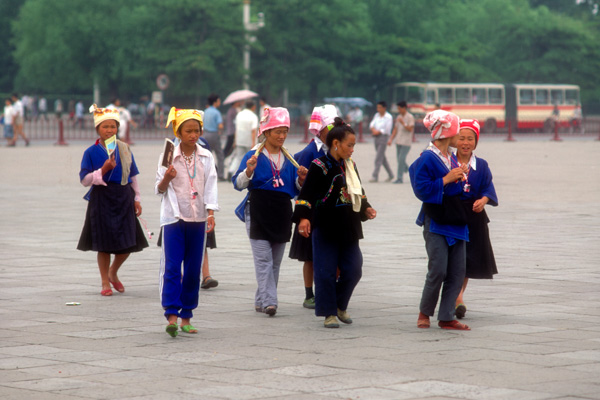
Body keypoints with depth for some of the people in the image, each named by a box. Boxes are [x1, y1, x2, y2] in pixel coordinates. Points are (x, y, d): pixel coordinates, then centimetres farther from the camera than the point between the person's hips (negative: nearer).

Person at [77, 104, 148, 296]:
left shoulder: (124, 149, 6)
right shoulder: (91, 152, -4)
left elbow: (133, 176, 14)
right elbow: (85, 179, -6)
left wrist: (136, 199, 11)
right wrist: (103, 170, -19)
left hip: (124, 199, 3)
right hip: (102, 199, -3)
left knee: (128, 243, 2)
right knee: (104, 244, 1)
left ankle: (113, 273, 29)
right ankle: (105, 282, 16)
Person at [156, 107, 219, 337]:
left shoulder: (206, 157, 4)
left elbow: (210, 187, 3)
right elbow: (159, 190, 4)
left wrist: (211, 214, -8)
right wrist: (166, 178, -17)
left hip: (197, 219, 3)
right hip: (173, 217, -2)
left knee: (193, 269, 5)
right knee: (172, 267, -10)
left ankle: (186, 316, 13)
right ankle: (172, 314, -12)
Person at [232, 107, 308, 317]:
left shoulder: (289, 159, 11)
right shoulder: (254, 156, -3)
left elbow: (296, 189, 17)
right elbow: (239, 184, -7)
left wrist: (301, 179, -3)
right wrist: (248, 172, -25)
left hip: (281, 213, 5)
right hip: (258, 212, -5)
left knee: (275, 261, 8)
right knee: (263, 258, -11)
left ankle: (261, 301, 17)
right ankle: (269, 301, -16)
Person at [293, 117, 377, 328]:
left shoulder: (350, 166, 11)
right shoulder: (320, 166, -10)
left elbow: (358, 192, 23)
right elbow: (306, 194, -14)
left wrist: (366, 208, 8)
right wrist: (303, 217, -25)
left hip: (348, 228, 6)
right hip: (325, 227, -6)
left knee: (353, 270, 4)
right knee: (326, 272, -3)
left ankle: (340, 305, 25)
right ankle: (329, 313, 7)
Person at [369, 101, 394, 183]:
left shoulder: (388, 117, -8)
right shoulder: (377, 115, 13)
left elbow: (387, 129, -12)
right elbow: (372, 124, 9)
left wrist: (378, 132, -11)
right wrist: (373, 129, -11)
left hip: (383, 137, -7)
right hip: (376, 138, 7)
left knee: (378, 158, -11)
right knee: (382, 157, 12)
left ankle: (375, 176, -12)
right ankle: (390, 175, 23)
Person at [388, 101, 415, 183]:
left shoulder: (410, 117, -7)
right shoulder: (399, 117, 14)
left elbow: (410, 129, -14)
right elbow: (395, 129, 18)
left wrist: (403, 123, -21)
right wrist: (391, 139, 11)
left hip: (406, 142, -7)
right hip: (399, 142, 7)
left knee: (401, 159, -12)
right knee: (399, 159, 9)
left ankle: (399, 178, -9)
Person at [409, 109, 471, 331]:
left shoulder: (452, 158, 15)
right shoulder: (426, 160, -11)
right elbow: (422, 189, -19)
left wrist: (461, 178, 6)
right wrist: (447, 179, -17)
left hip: (455, 222, 8)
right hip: (436, 223, -8)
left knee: (457, 271, 3)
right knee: (438, 270, -9)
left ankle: (446, 317, 8)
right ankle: (424, 313, 11)